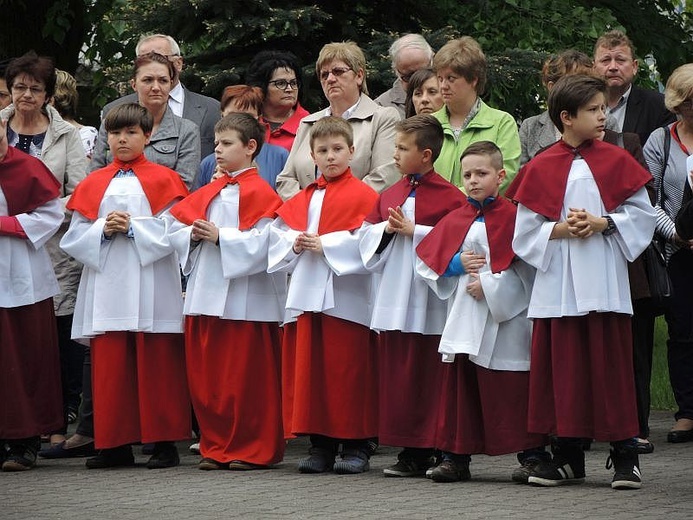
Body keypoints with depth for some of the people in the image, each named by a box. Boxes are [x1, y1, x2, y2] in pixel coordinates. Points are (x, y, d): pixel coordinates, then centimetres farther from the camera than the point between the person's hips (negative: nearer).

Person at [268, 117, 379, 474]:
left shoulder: (364, 196, -2)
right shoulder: (302, 200, 17)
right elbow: (276, 235, 17)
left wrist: (325, 245, -16)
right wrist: (294, 244, -4)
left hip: (346, 297, -6)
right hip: (308, 294, 6)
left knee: (348, 371, -5)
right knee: (310, 370, 5)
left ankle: (356, 447, 1)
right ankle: (321, 445, 10)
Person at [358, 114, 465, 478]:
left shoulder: (448, 196, -6)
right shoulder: (390, 195, 15)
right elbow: (366, 233, 15)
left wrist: (413, 231, -16)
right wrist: (387, 228, -5)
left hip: (427, 299, -7)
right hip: (392, 296, 7)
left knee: (425, 376, -4)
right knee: (395, 372, 6)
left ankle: (425, 452, 1)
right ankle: (408, 450, 12)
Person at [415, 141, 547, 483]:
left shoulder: (512, 217, -5)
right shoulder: (455, 220, 12)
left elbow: (527, 267, -12)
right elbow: (426, 261, 13)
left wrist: (489, 285, -16)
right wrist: (457, 263, -4)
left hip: (504, 321, -5)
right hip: (463, 321, 6)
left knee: (513, 390, -3)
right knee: (459, 384, 7)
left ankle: (533, 454, 4)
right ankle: (456, 456, 13)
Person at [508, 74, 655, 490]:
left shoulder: (617, 161, 4)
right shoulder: (541, 168, 3)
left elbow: (642, 214, 2)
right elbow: (526, 230, 4)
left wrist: (602, 224, -11)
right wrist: (560, 230, -12)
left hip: (604, 282, -1)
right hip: (557, 286, 1)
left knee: (611, 366, -1)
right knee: (562, 367, 4)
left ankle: (625, 455, 5)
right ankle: (567, 455, 13)